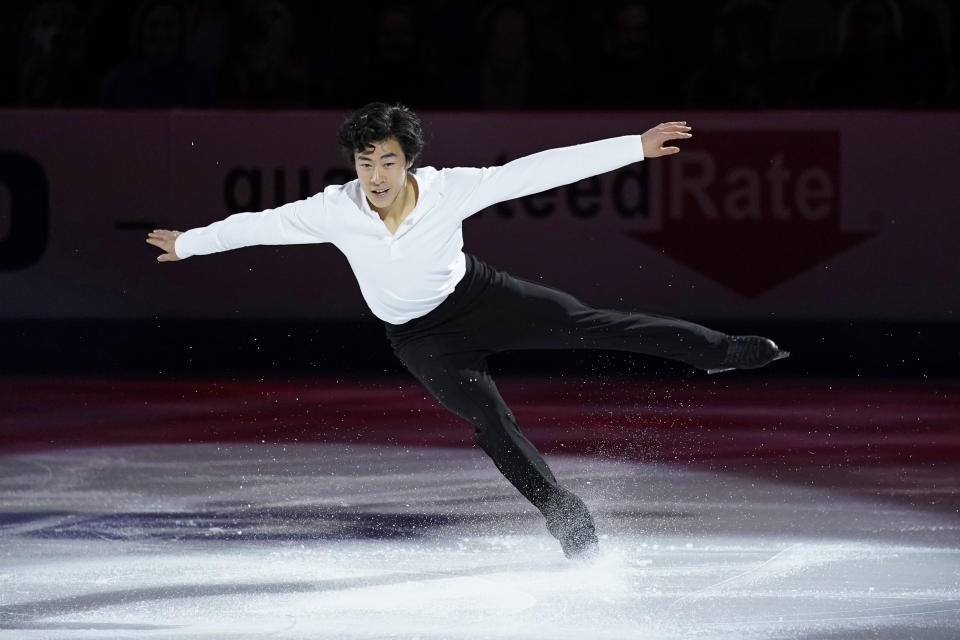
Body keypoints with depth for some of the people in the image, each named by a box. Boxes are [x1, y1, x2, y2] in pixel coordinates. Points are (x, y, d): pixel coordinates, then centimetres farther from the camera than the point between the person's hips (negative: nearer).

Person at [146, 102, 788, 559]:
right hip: (421, 338, 0)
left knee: (590, 323, -12)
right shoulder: (335, 211, -24)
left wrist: (635, 146, -25)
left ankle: (721, 350, -8)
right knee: (490, 422, -16)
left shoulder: (448, 190, -26)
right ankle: (568, 517, -7)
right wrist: (187, 243, 3)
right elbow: (259, 224, -9)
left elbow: (542, 169, -26)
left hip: (478, 297, 0)